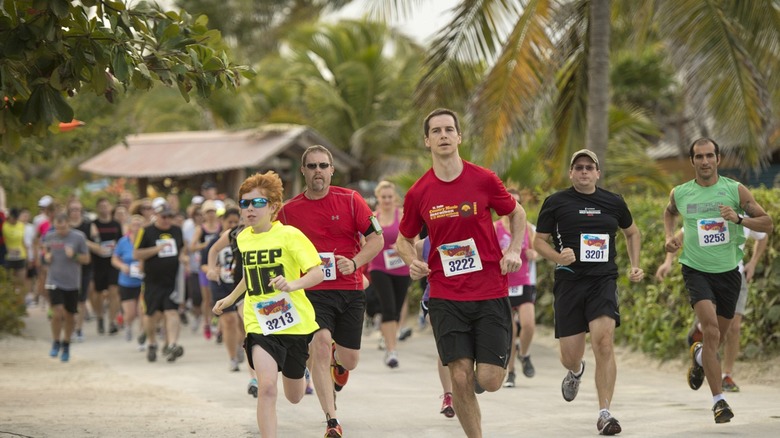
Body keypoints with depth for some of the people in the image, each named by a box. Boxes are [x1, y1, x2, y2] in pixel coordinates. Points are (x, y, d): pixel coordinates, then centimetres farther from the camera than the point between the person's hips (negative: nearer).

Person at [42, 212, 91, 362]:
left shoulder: (78, 237, -6)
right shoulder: (49, 237, 0)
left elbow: (86, 259, 0)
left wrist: (74, 256, -19)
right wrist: (46, 256, -4)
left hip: (72, 283, 0)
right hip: (54, 281, 0)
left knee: (69, 316, 9)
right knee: (57, 313, -14)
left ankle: (66, 345, 29)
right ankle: (56, 343, 7)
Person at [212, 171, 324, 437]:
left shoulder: (289, 235, -12)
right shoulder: (242, 239, 4)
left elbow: (318, 273, -18)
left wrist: (292, 285, -35)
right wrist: (230, 299, 29)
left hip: (294, 323, -2)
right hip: (259, 323, 2)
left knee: (294, 396, 16)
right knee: (266, 386, -21)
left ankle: (300, 369, 54)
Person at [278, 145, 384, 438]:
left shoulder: (350, 200, -1)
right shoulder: (289, 210, 2)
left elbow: (376, 239, -1)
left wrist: (354, 263, -15)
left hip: (351, 290, 1)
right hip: (313, 292, -1)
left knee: (349, 360, 5)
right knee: (321, 344, -24)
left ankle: (338, 366, 47)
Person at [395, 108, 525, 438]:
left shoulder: (483, 179, -3)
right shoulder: (418, 193, 1)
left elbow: (517, 213, 13)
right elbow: (404, 239, 15)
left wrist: (514, 251, -2)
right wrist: (412, 262, -7)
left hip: (490, 294, -1)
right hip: (446, 296, 1)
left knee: (490, 381, -5)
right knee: (460, 378, -7)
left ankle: (478, 374, 33)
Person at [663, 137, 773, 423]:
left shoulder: (736, 190, -5)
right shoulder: (680, 193, -1)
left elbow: (767, 224, -4)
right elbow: (669, 212, 23)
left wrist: (739, 219, -21)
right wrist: (670, 236, 4)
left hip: (728, 271, 2)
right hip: (696, 270, -2)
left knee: (717, 337, 14)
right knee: (711, 329, -22)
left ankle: (698, 356, 53)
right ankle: (719, 400, -20)